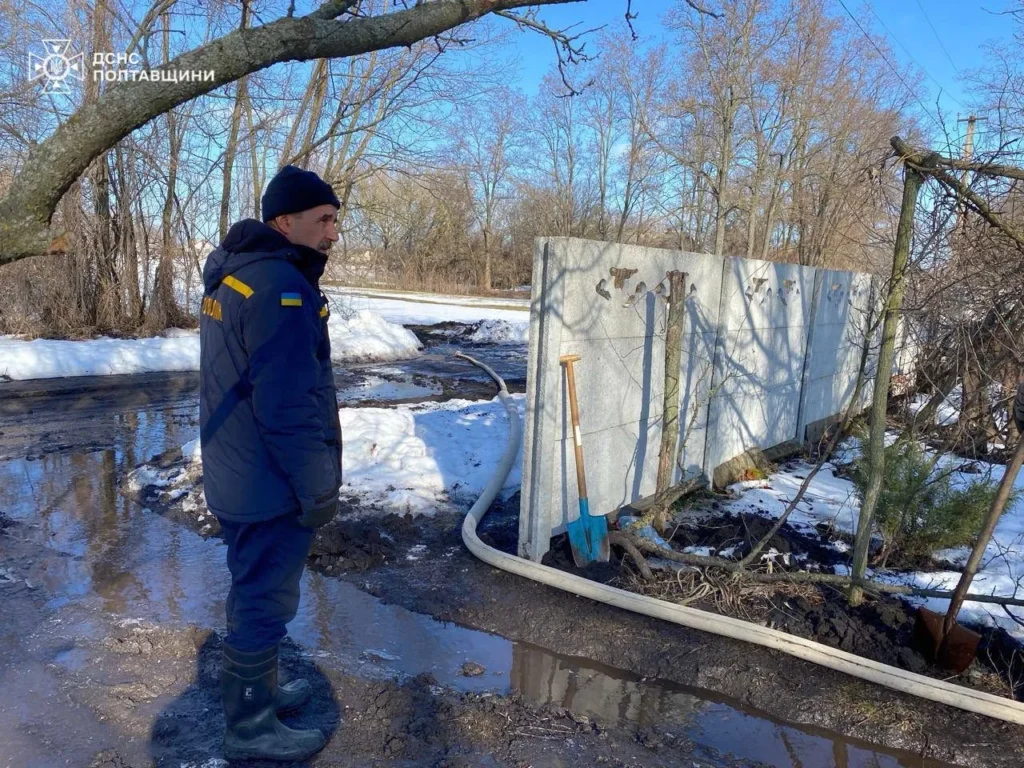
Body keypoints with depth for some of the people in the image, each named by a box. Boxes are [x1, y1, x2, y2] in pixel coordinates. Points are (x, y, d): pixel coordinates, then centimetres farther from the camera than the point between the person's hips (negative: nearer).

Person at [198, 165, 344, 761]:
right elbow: (288, 404, -27)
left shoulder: (232, 273, 10)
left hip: (235, 475, 10)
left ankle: (258, 688, 42)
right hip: (271, 484, -10)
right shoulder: (281, 286, -23)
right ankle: (251, 727, 23)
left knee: (254, 589, 24)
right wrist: (319, 488, -18)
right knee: (267, 599, 5)